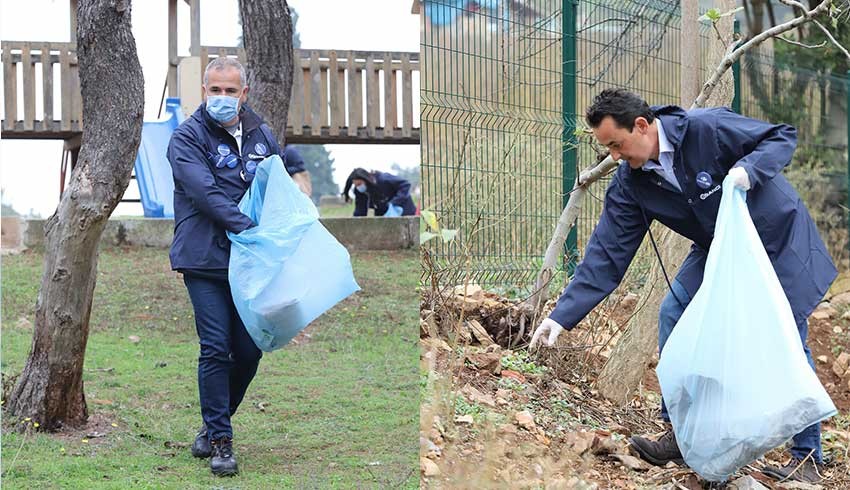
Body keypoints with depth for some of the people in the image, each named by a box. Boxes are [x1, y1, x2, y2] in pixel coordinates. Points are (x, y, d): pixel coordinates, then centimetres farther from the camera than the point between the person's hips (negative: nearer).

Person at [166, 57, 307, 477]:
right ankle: (220, 440, 4)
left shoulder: (261, 135, 13)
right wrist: (246, 226, -26)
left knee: (249, 349, 5)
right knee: (216, 348, -7)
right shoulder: (187, 138, -4)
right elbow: (205, 192, -16)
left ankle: (215, 421, 27)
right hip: (206, 261, -5)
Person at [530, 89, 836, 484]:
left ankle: (807, 459, 6)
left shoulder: (709, 129, -28)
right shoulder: (629, 183, -12)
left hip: (778, 237, -6)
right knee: (674, 316, -7)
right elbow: (607, 254, -12)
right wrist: (563, 315, -19)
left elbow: (784, 137, -18)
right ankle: (680, 434, 3)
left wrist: (748, 169, -38)